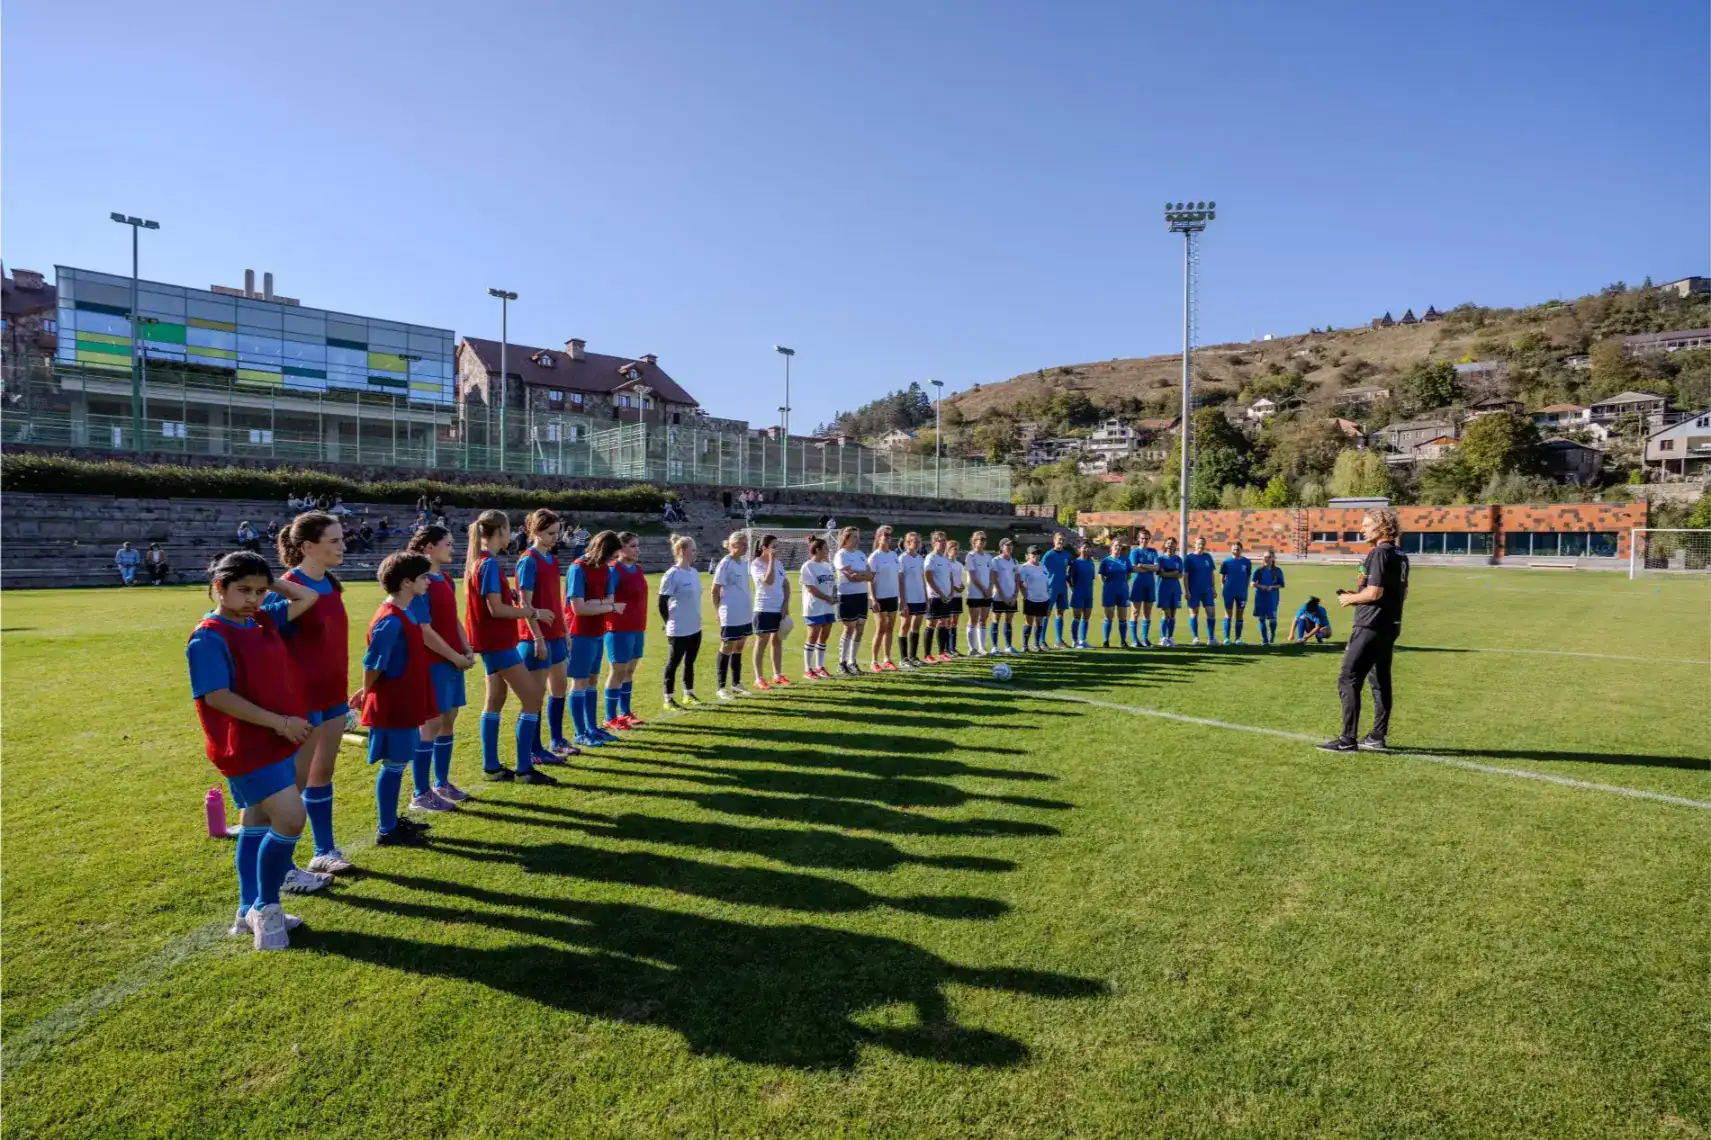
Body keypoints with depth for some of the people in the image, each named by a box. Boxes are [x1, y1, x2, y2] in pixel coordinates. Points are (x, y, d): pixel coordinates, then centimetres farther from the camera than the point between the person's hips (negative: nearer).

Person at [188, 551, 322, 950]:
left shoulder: (264, 619, 6)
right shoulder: (208, 637, -16)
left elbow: (307, 598, 17)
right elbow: (216, 696, -21)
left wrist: (270, 582, 6)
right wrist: (279, 722, -21)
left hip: (276, 740, 8)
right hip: (246, 746, -8)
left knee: (258, 820, 15)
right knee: (290, 819, -13)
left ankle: (250, 911, 27)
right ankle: (266, 908, 6)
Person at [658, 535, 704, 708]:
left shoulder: (694, 572, 7)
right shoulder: (672, 575, -16)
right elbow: (662, 603, -13)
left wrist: (695, 619, 16)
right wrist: (670, 623, -5)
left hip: (695, 628, 7)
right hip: (678, 631, -7)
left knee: (689, 662, 17)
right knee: (673, 664, 5)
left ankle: (689, 694, 30)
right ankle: (669, 699, 15)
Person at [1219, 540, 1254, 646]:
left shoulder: (1247, 562, 2)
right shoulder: (1226, 562, -1)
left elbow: (1249, 576, 8)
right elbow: (1222, 576, 5)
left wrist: (1245, 588, 2)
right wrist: (1225, 587, -1)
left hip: (1242, 592, 1)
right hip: (1229, 592, -1)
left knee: (1240, 615, 6)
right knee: (1228, 614, 2)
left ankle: (1238, 638, 12)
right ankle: (1226, 638, 5)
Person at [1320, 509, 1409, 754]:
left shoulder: (1379, 553, -15)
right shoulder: (1400, 555, 14)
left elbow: (1373, 592, -22)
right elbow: (1402, 594, 20)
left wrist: (1350, 598, -4)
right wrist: (1358, 595, 16)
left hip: (1371, 627, -10)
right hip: (1389, 626, 10)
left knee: (1348, 680, -7)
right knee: (1380, 681, 14)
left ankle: (1348, 740, -7)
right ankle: (1378, 737, 19)